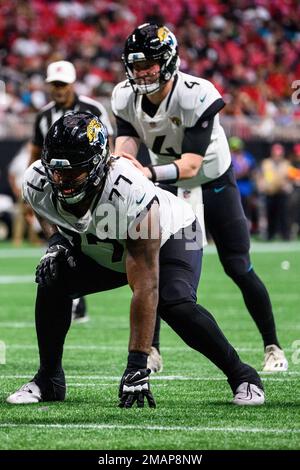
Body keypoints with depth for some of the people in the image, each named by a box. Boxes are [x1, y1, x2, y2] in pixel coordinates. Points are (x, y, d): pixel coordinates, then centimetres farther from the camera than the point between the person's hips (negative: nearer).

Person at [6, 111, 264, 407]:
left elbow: (145, 288, -40)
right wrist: (56, 243, -22)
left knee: (176, 306, -30)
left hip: (169, 237, -5)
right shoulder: (37, 183, -28)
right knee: (52, 284, -18)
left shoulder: (130, 193, -43)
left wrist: (137, 364, -41)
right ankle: (48, 380, 1)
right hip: (101, 250, 5)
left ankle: (242, 377, -9)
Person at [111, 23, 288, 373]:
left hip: (213, 182, -4)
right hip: (167, 185, 4)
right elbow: (124, 146, -23)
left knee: (238, 268, -4)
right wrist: (122, 160, -48)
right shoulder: (125, 97, -15)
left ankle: (272, 346, 12)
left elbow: (191, 165, -36)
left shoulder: (197, 96, -32)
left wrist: (149, 173, -53)